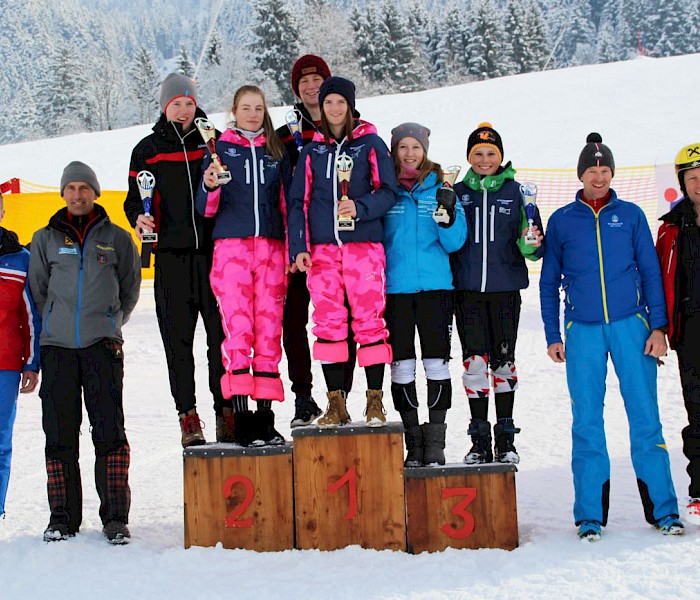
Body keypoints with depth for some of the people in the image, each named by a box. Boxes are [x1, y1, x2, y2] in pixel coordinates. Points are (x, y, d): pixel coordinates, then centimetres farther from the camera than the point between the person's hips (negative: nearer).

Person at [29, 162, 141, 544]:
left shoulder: (116, 239, 10)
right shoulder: (45, 239, 12)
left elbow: (130, 289, 18)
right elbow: (37, 290, 17)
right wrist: (56, 326, 14)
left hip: (103, 345, -1)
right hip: (57, 346, 1)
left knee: (110, 432, -6)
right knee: (59, 433, 2)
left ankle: (115, 517, 0)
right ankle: (62, 516, 10)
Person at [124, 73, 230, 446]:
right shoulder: (148, 150, 11)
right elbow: (134, 199, 12)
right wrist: (139, 218, -8)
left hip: (215, 251, 0)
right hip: (171, 255, 0)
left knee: (222, 333, -1)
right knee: (178, 338, 0)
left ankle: (226, 410, 6)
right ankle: (188, 415, 7)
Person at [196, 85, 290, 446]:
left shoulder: (277, 151, 18)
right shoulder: (220, 148, 10)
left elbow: (287, 202, 19)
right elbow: (206, 210, 5)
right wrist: (209, 187, -15)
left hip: (271, 246, 3)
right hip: (231, 244, -2)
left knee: (269, 326, -1)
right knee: (238, 325, -11)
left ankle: (265, 414, 4)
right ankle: (240, 413, -10)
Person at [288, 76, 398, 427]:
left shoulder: (370, 143, 6)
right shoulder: (312, 149, 13)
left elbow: (388, 191, 0)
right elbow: (298, 200, 12)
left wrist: (359, 208, -18)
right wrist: (298, 247, 2)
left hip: (364, 243, -2)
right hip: (322, 247, 3)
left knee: (369, 319, -5)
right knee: (327, 322, 0)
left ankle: (375, 401, 3)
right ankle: (336, 403, 6)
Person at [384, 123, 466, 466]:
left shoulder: (440, 188, 6)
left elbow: (454, 243, 2)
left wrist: (448, 213, -15)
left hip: (435, 286, 0)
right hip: (395, 288, 1)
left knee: (437, 363, -3)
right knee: (402, 366, 1)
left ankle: (435, 442, 4)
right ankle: (413, 443, 10)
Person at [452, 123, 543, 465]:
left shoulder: (516, 192, 5)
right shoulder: (457, 193, 8)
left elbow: (533, 247, 3)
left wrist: (530, 244, -18)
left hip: (505, 288, 0)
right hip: (467, 289, 0)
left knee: (504, 361, 6)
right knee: (474, 362, -2)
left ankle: (505, 439, 16)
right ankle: (479, 439, 7)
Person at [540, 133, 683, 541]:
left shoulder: (631, 215, 8)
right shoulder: (561, 220, 9)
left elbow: (651, 272, 9)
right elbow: (549, 282, 12)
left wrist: (658, 326, 0)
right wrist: (553, 336, 6)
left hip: (630, 325, 0)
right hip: (583, 331, 0)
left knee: (645, 415, -1)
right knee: (586, 422, 2)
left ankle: (662, 509, 8)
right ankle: (591, 515, 9)